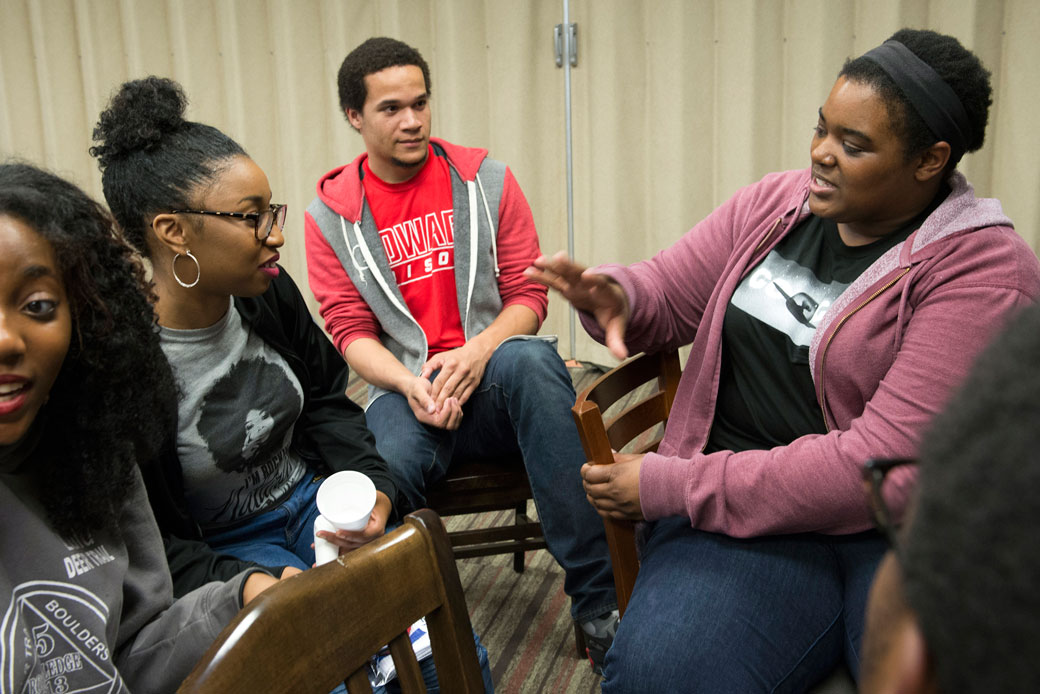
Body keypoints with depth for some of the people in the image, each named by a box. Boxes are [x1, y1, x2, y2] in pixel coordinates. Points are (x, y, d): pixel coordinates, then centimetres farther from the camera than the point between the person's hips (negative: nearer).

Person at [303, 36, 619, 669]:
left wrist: (476, 353, -16)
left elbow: (528, 294, 4)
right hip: (405, 392, 0)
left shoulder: (486, 181, 8)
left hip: (493, 375, 1)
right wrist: (411, 385, -16)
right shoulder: (332, 215, 7)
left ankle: (598, 603, -32)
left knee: (532, 360, -37)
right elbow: (351, 330, 4)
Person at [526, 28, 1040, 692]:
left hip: (906, 527, -1)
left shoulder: (986, 270, -9)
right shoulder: (775, 202, 10)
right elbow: (669, 293, 19)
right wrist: (617, 295, -9)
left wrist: (671, 486, -17)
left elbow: (887, 464, -17)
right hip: (745, 513, 2)